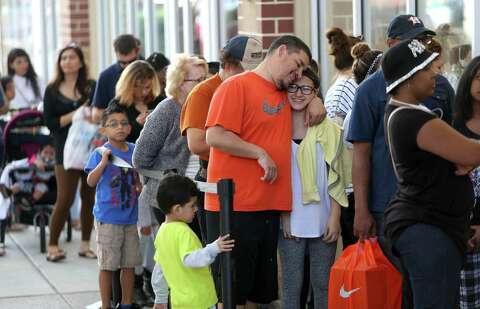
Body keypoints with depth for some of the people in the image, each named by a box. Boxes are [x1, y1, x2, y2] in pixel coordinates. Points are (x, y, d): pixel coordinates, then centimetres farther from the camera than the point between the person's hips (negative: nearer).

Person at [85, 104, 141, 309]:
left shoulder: (134, 151, 6)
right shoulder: (100, 153, -8)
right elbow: (91, 182, -17)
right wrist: (103, 162, -27)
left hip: (130, 217, 5)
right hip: (107, 218, -5)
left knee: (129, 264, 11)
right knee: (107, 265, 2)